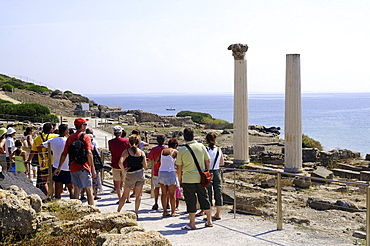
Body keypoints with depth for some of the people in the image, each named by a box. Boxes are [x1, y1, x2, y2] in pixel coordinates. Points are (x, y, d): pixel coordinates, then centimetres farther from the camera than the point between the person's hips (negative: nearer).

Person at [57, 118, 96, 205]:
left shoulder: (70, 137, 9)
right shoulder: (85, 136, -7)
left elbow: (64, 153, 10)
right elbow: (88, 153, -16)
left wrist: (59, 167, 17)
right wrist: (93, 169, -15)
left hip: (73, 168, 5)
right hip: (83, 167, -5)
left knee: (76, 189, 11)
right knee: (89, 190, 3)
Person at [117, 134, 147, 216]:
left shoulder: (126, 151, -8)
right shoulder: (142, 152, -1)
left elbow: (120, 163, -21)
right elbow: (145, 166, -4)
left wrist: (124, 170, -5)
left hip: (130, 175, -1)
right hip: (140, 174, 2)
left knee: (125, 195, 13)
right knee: (138, 195, 13)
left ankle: (118, 212, 21)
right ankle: (136, 213, 14)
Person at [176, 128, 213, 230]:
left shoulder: (182, 150, -6)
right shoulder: (201, 146, 1)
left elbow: (179, 167, -2)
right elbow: (207, 161, 6)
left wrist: (179, 179, 11)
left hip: (188, 179, -3)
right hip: (201, 178, 3)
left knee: (190, 201, 3)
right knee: (204, 198, 14)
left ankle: (192, 224, 6)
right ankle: (209, 221, 22)